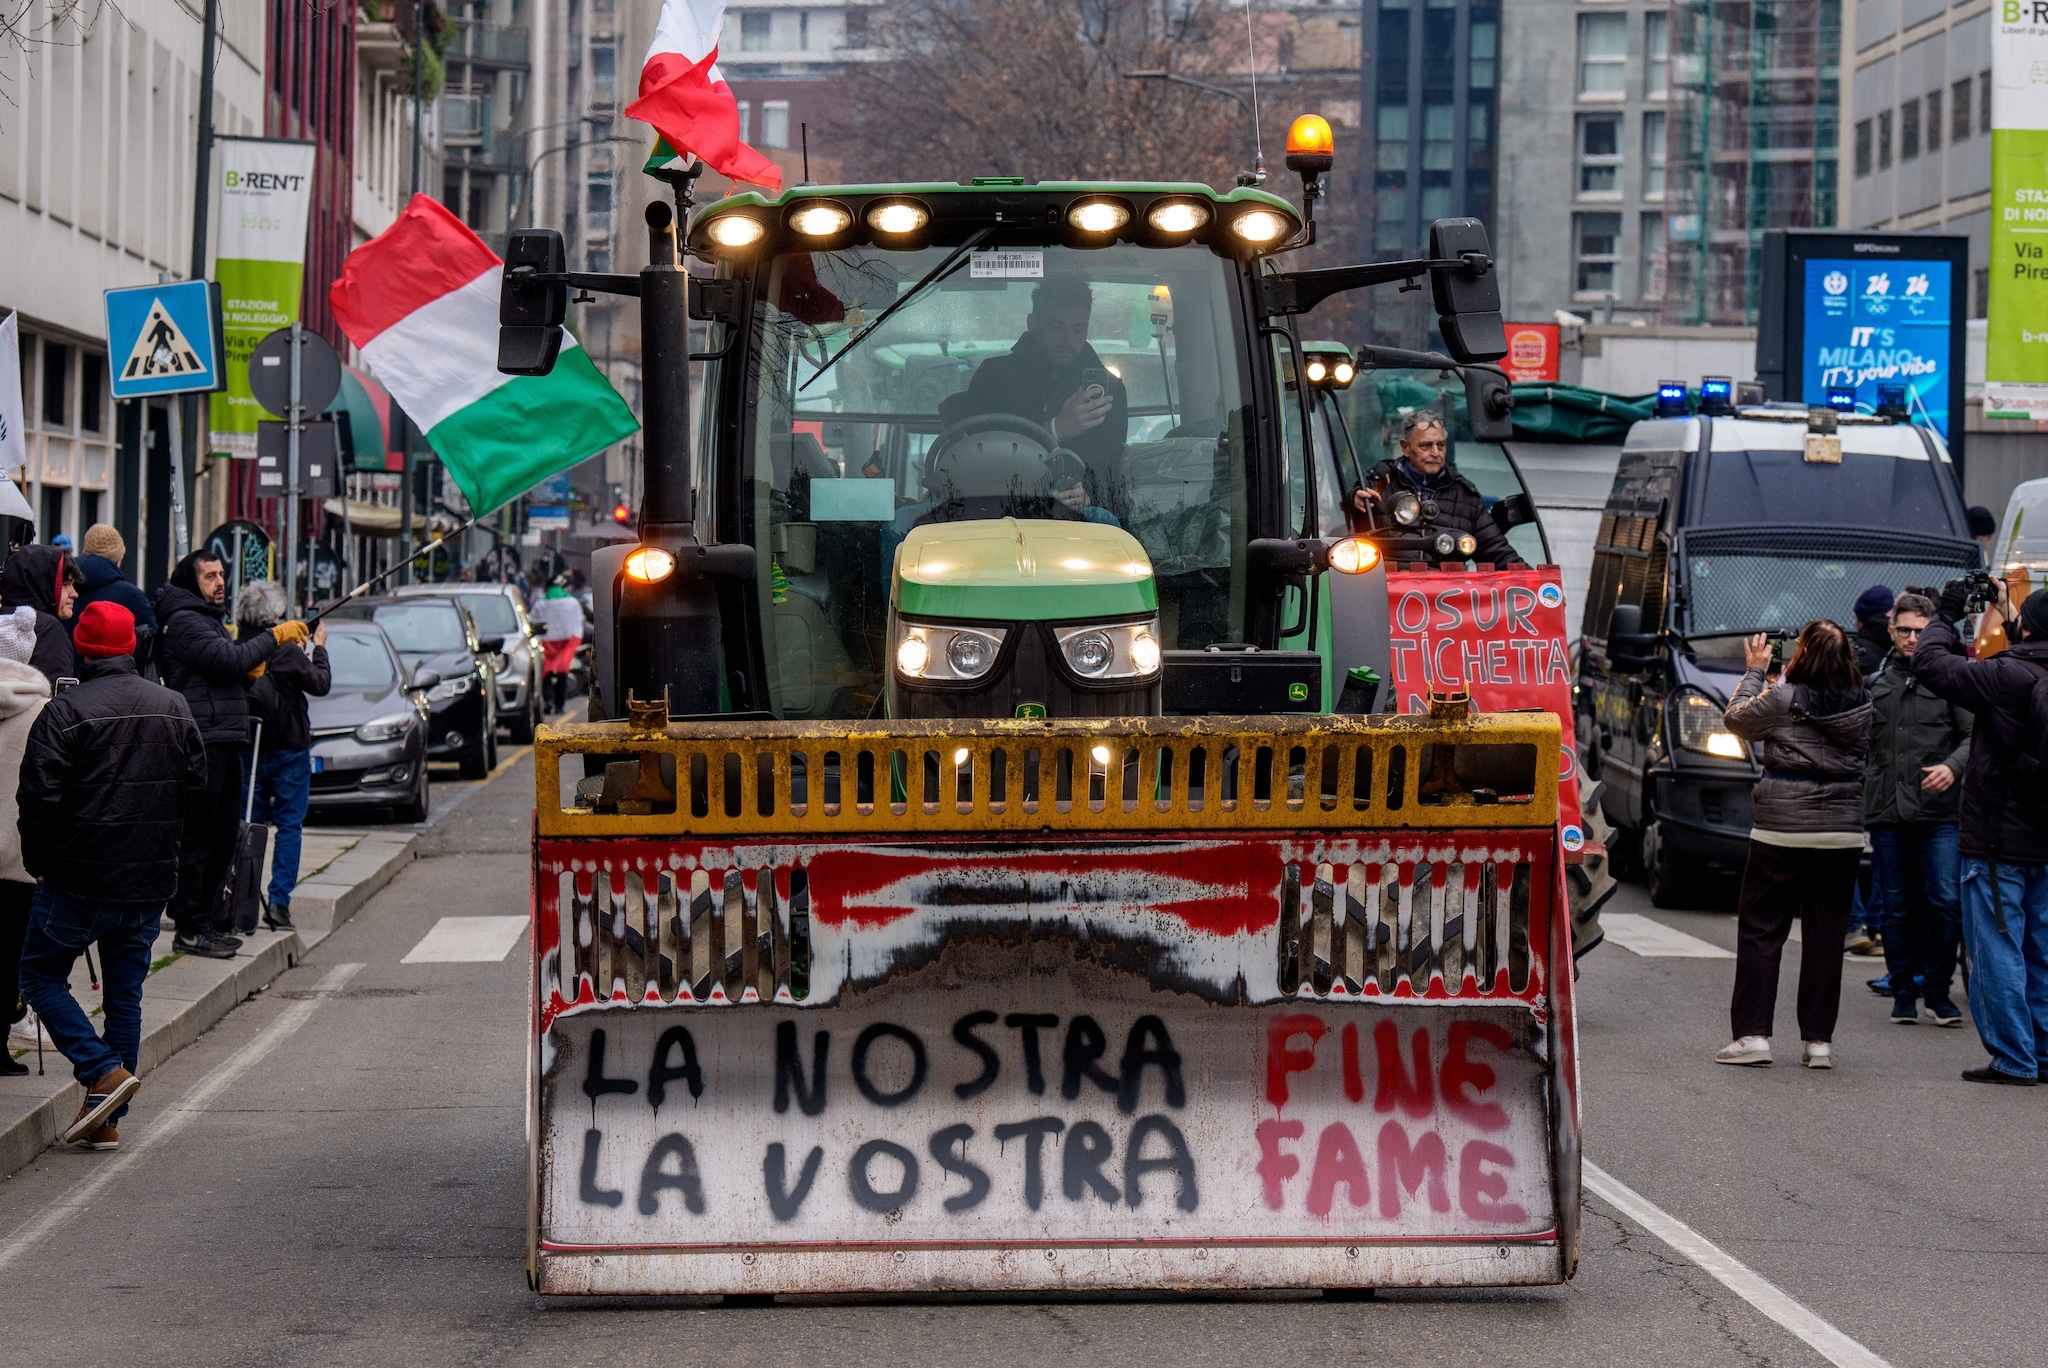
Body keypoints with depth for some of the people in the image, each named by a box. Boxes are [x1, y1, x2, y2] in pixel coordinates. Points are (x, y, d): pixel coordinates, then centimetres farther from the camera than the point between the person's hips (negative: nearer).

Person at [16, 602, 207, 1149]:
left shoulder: (65, 711, -13)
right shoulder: (174, 708, 4)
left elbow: (39, 798, -14)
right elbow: (197, 783, 11)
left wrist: (38, 864, 1)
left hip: (78, 879, -5)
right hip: (151, 885, 5)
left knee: (42, 975, 11)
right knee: (125, 995, 12)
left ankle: (104, 1072, -6)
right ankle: (107, 1119, 12)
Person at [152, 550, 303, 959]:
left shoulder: (210, 619, 23)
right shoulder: (185, 622, -9)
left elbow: (232, 672, 27)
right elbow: (230, 659, -21)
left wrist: (251, 668, 5)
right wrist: (274, 637, -12)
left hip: (227, 741, 10)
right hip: (202, 741, -10)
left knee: (223, 837, 14)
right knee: (197, 839, -7)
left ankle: (210, 922, 22)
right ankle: (191, 929, -5)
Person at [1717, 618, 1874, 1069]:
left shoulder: (1783, 699, -9)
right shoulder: (1861, 704, 2)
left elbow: (1737, 719, 4)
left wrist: (1754, 672, 17)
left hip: (1782, 827, -3)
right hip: (1843, 829, 3)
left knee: (1760, 930, 4)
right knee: (1826, 935, 7)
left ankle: (1752, 1033, -1)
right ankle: (1819, 1040, 6)